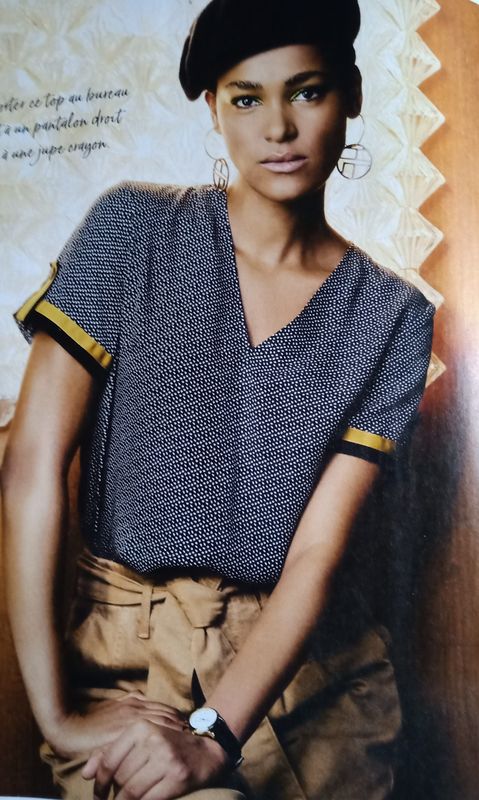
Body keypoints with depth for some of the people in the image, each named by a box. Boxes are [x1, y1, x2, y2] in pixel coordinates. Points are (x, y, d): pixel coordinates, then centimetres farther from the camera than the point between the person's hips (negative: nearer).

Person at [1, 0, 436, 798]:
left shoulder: (392, 315, -3)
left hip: (306, 664, 2)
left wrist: (210, 735, -20)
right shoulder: (134, 230, -6)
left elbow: (318, 552, -9)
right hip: (123, 655, -2)